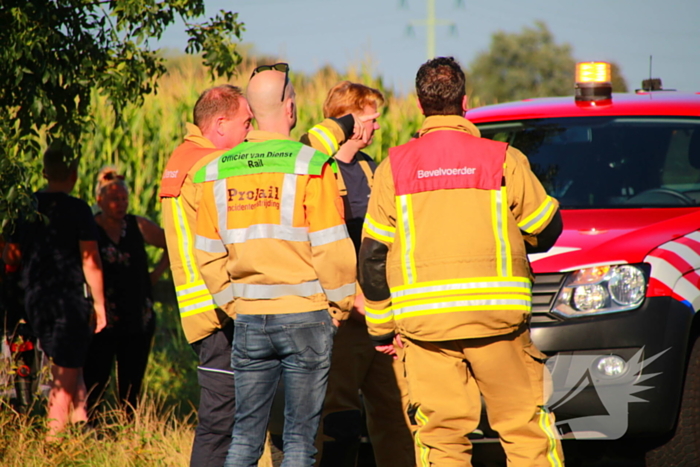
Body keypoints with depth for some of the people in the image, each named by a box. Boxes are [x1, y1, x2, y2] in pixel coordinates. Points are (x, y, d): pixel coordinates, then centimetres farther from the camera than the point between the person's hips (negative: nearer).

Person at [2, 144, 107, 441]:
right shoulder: (77, 209, -10)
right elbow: (90, 262, -12)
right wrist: (99, 304, -5)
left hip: (36, 301, 5)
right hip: (70, 300, -5)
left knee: (66, 367, 17)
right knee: (66, 376, -2)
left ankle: (79, 420, 10)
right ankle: (54, 437, -5)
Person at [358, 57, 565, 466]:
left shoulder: (394, 167, 4)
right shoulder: (502, 160, 0)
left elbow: (373, 253, 5)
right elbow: (546, 231, 8)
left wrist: (381, 325, 12)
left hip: (425, 321, 1)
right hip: (496, 315, -1)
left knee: (440, 434, 3)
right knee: (525, 426, 4)